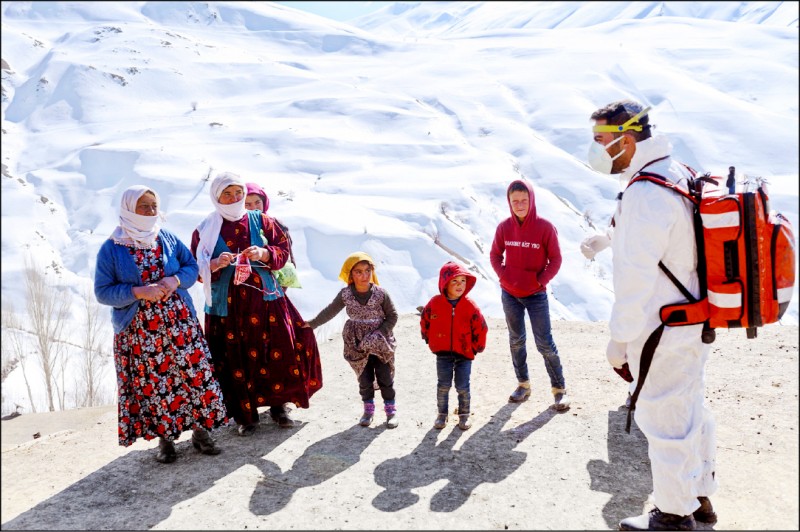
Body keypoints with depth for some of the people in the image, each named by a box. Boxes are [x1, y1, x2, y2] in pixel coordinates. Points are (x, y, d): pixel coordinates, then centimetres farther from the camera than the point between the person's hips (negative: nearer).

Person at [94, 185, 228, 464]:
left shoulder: (167, 238, 4)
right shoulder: (111, 248, -3)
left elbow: (192, 266, 9)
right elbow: (102, 292, -5)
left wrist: (176, 280, -12)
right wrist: (138, 292, -19)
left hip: (179, 321, 2)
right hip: (138, 330, -2)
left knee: (193, 372, 1)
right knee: (152, 382, 5)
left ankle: (200, 430, 16)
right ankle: (165, 438, 21)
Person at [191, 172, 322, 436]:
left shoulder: (261, 221, 7)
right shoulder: (205, 230, 3)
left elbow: (283, 250, 5)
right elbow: (197, 270, 2)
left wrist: (264, 254, -15)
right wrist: (216, 265, -19)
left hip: (264, 298, 1)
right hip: (228, 305, -1)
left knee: (281, 351, -2)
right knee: (235, 360, 1)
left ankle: (278, 406, 17)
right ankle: (245, 415, 17)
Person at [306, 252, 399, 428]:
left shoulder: (380, 294, -13)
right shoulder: (345, 295, -9)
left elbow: (392, 316, -5)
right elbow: (329, 312, 1)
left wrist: (379, 334, -15)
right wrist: (311, 324, -1)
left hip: (381, 343, -1)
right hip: (357, 344, 2)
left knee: (385, 378, 6)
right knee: (364, 379, 11)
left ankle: (391, 409, 20)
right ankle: (368, 409, 27)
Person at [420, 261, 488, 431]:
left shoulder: (470, 306, -10)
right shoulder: (435, 303, -9)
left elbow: (480, 328, -1)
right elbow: (425, 322, 7)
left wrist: (477, 347, 3)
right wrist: (430, 340, 10)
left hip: (465, 354, -1)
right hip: (443, 353, 1)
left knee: (463, 387, 5)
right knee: (443, 385, 9)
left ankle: (464, 415, 24)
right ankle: (442, 414, 25)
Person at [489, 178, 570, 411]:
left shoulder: (545, 227, -13)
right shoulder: (504, 227, -4)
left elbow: (555, 259, -6)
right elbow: (495, 255, 7)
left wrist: (541, 280, -16)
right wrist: (503, 275, -7)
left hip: (536, 295, -3)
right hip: (509, 294, 3)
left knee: (545, 343, 0)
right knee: (516, 340, 13)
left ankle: (559, 389, 13)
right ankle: (523, 384, 28)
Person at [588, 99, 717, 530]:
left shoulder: (646, 195, -23)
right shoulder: (681, 176, 8)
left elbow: (636, 276, -24)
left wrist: (619, 338, -16)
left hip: (661, 333, -10)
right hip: (695, 324, 10)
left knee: (663, 419, 5)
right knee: (691, 410, 21)